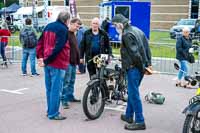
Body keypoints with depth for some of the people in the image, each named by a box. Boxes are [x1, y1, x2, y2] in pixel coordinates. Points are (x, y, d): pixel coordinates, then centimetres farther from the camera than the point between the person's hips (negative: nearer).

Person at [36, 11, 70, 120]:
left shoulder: (48, 26, 12)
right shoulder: (63, 29, -12)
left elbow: (40, 42, 12)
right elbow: (58, 48, -20)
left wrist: (40, 57, 10)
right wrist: (47, 61, -15)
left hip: (48, 63, 8)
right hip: (58, 63, -8)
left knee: (49, 88, 15)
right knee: (56, 89, -2)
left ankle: (50, 111, 23)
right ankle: (53, 114, 3)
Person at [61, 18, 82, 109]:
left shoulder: (73, 34, 18)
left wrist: (77, 60, 22)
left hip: (73, 62, 10)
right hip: (68, 61, -9)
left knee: (72, 81, 16)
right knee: (66, 82, -6)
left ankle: (70, 96, 26)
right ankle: (64, 100, -1)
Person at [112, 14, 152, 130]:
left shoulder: (127, 34, -16)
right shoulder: (137, 30, 13)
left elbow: (135, 53, -22)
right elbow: (147, 47, 14)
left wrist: (142, 67, -14)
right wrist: (148, 64, 13)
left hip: (134, 67, -10)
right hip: (141, 67, 10)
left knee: (134, 94, -4)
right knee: (132, 92, 19)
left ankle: (140, 122, 0)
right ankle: (129, 116, 31)